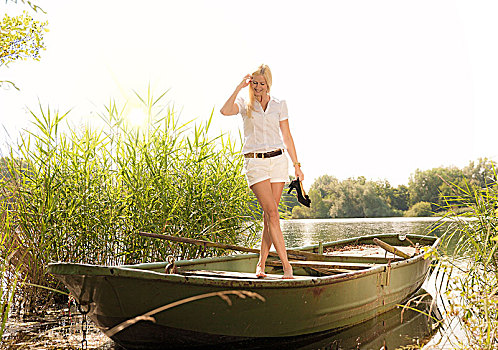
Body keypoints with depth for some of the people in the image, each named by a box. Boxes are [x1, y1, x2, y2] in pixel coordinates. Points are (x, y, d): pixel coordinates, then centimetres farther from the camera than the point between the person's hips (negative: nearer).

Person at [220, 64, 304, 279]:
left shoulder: (279, 105, 10)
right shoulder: (244, 104, 6)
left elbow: (287, 137, 12)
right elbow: (225, 111, -17)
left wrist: (296, 165, 10)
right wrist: (239, 88, -9)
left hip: (277, 160, 2)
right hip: (255, 162, -2)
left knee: (269, 215, 2)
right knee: (272, 212, -12)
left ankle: (261, 264, 14)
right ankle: (286, 265, -8)